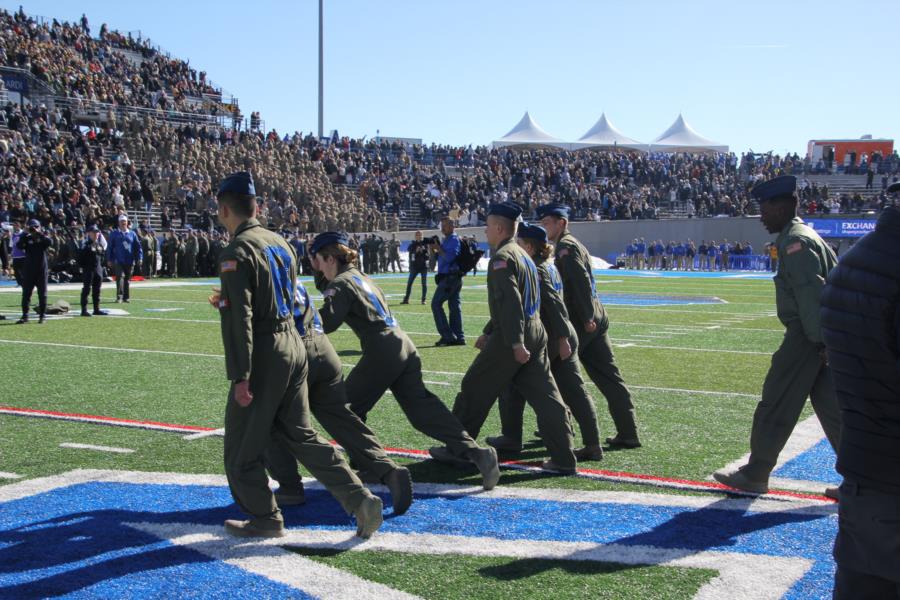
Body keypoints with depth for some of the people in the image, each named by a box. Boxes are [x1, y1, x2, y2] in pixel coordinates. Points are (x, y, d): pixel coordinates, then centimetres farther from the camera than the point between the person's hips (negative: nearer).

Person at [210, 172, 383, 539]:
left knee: (242, 445, 8)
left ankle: (265, 519, 18)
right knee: (298, 434, 15)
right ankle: (360, 499, 7)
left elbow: (239, 319, -21)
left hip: (265, 354, -8)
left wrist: (240, 375, -21)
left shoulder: (237, 252, -14)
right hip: (293, 345, 8)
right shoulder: (280, 243, 12)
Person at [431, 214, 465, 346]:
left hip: (448, 278, -10)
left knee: (436, 304, -8)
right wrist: (435, 251, 8)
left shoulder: (453, 240, -11)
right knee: (454, 307, 8)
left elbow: (450, 257, -23)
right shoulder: (447, 240, 19)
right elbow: (443, 257, 24)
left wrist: (439, 249, -16)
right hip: (455, 278, 10)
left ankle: (447, 335, -10)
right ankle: (458, 337, 9)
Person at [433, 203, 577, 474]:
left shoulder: (502, 258, -11)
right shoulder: (523, 256, 19)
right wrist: (488, 333, 29)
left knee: (474, 389, 4)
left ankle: (456, 449, 13)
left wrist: (516, 343, -26)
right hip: (536, 334, 9)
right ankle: (563, 459, 4)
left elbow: (510, 302, -22)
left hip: (510, 339, -9)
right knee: (545, 395, 6)